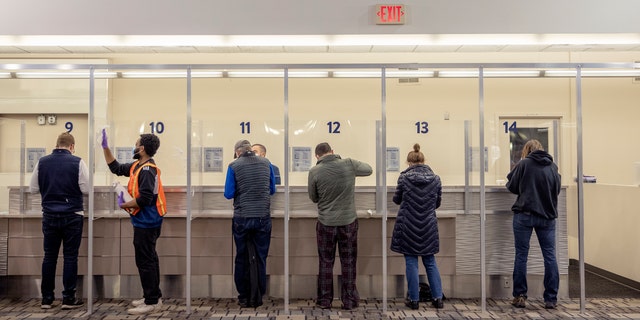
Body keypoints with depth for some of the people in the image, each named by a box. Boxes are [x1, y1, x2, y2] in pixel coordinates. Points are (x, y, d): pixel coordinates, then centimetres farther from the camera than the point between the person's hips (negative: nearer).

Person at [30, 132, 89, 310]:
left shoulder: (42, 162, 1)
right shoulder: (77, 162, -9)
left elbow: (33, 189, 6)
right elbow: (86, 189, -11)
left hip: (49, 215, 3)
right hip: (72, 216, -3)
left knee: (49, 256, 11)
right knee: (70, 256, 3)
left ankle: (46, 298, 17)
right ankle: (69, 298, 8)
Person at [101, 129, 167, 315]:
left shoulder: (147, 170, -20)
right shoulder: (137, 166, 10)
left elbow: (144, 199, -28)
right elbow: (116, 168, 23)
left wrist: (123, 205, -14)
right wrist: (105, 147, 19)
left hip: (146, 223, -10)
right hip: (146, 222, 10)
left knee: (145, 262, -4)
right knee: (148, 260, 17)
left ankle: (152, 302, 4)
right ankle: (153, 297, 28)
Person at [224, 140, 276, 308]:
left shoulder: (234, 166, -4)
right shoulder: (266, 163, 4)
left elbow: (229, 194, -4)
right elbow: (272, 190, 11)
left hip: (242, 218, -1)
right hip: (263, 218, 2)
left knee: (242, 258, 11)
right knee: (260, 257, 9)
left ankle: (244, 297, 18)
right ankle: (257, 297, 13)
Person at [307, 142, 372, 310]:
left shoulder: (315, 171, -9)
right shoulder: (349, 164, -6)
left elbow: (314, 198, 2)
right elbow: (368, 170, 13)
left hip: (326, 222, -1)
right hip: (348, 221, 1)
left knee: (326, 262, 12)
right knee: (348, 263, 11)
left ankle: (324, 300, 19)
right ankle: (349, 300, 18)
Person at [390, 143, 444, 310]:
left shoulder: (404, 178, -9)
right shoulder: (435, 179, -2)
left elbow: (396, 200, 5)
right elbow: (437, 203, 9)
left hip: (408, 227, -2)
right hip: (429, 227, 3)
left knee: (411, 262, 6)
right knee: (430, 262, 14)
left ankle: (414, 300, 11)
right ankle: (437, 298, 17)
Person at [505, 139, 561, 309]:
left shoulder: (524, 164, -6)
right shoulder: (553, 166, 6)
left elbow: (512, 187, 1)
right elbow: (557, 189, 16)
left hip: (524, 214, -3)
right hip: (547, 216, 3)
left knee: (521, 255, 5)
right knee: (550, 256, 7)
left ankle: (520, 296, 10)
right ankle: (551, 299, 10)